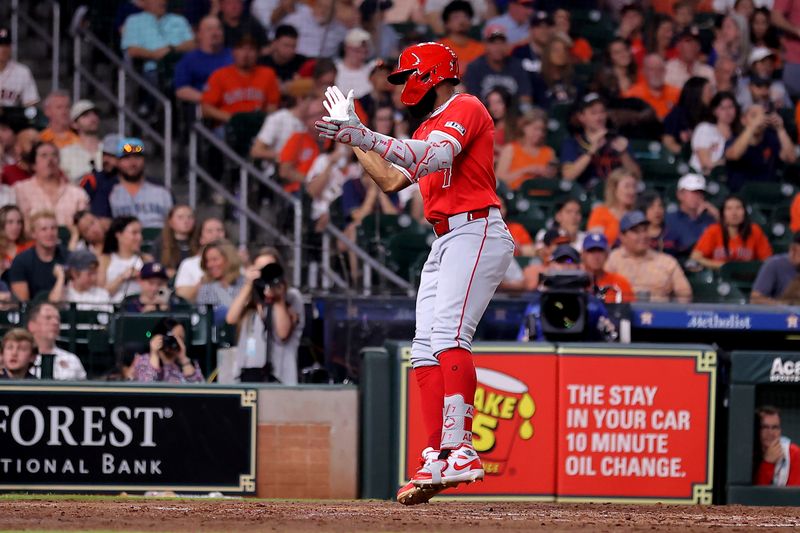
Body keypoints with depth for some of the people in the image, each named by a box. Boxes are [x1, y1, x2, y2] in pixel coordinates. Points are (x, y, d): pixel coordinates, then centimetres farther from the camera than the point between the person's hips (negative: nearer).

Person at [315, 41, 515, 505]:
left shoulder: (465, 108, -4)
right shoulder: (429, 129, 26)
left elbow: (436, 157, -23)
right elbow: (390, 180, 25)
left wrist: (366, 137, -29)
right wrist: (353, 134, 22)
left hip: (478, 232, -10)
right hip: (446, 242, 10)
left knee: (449, 335, -24)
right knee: (426, 349, 3)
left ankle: (460, 450, -33)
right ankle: (437, 460, 0)